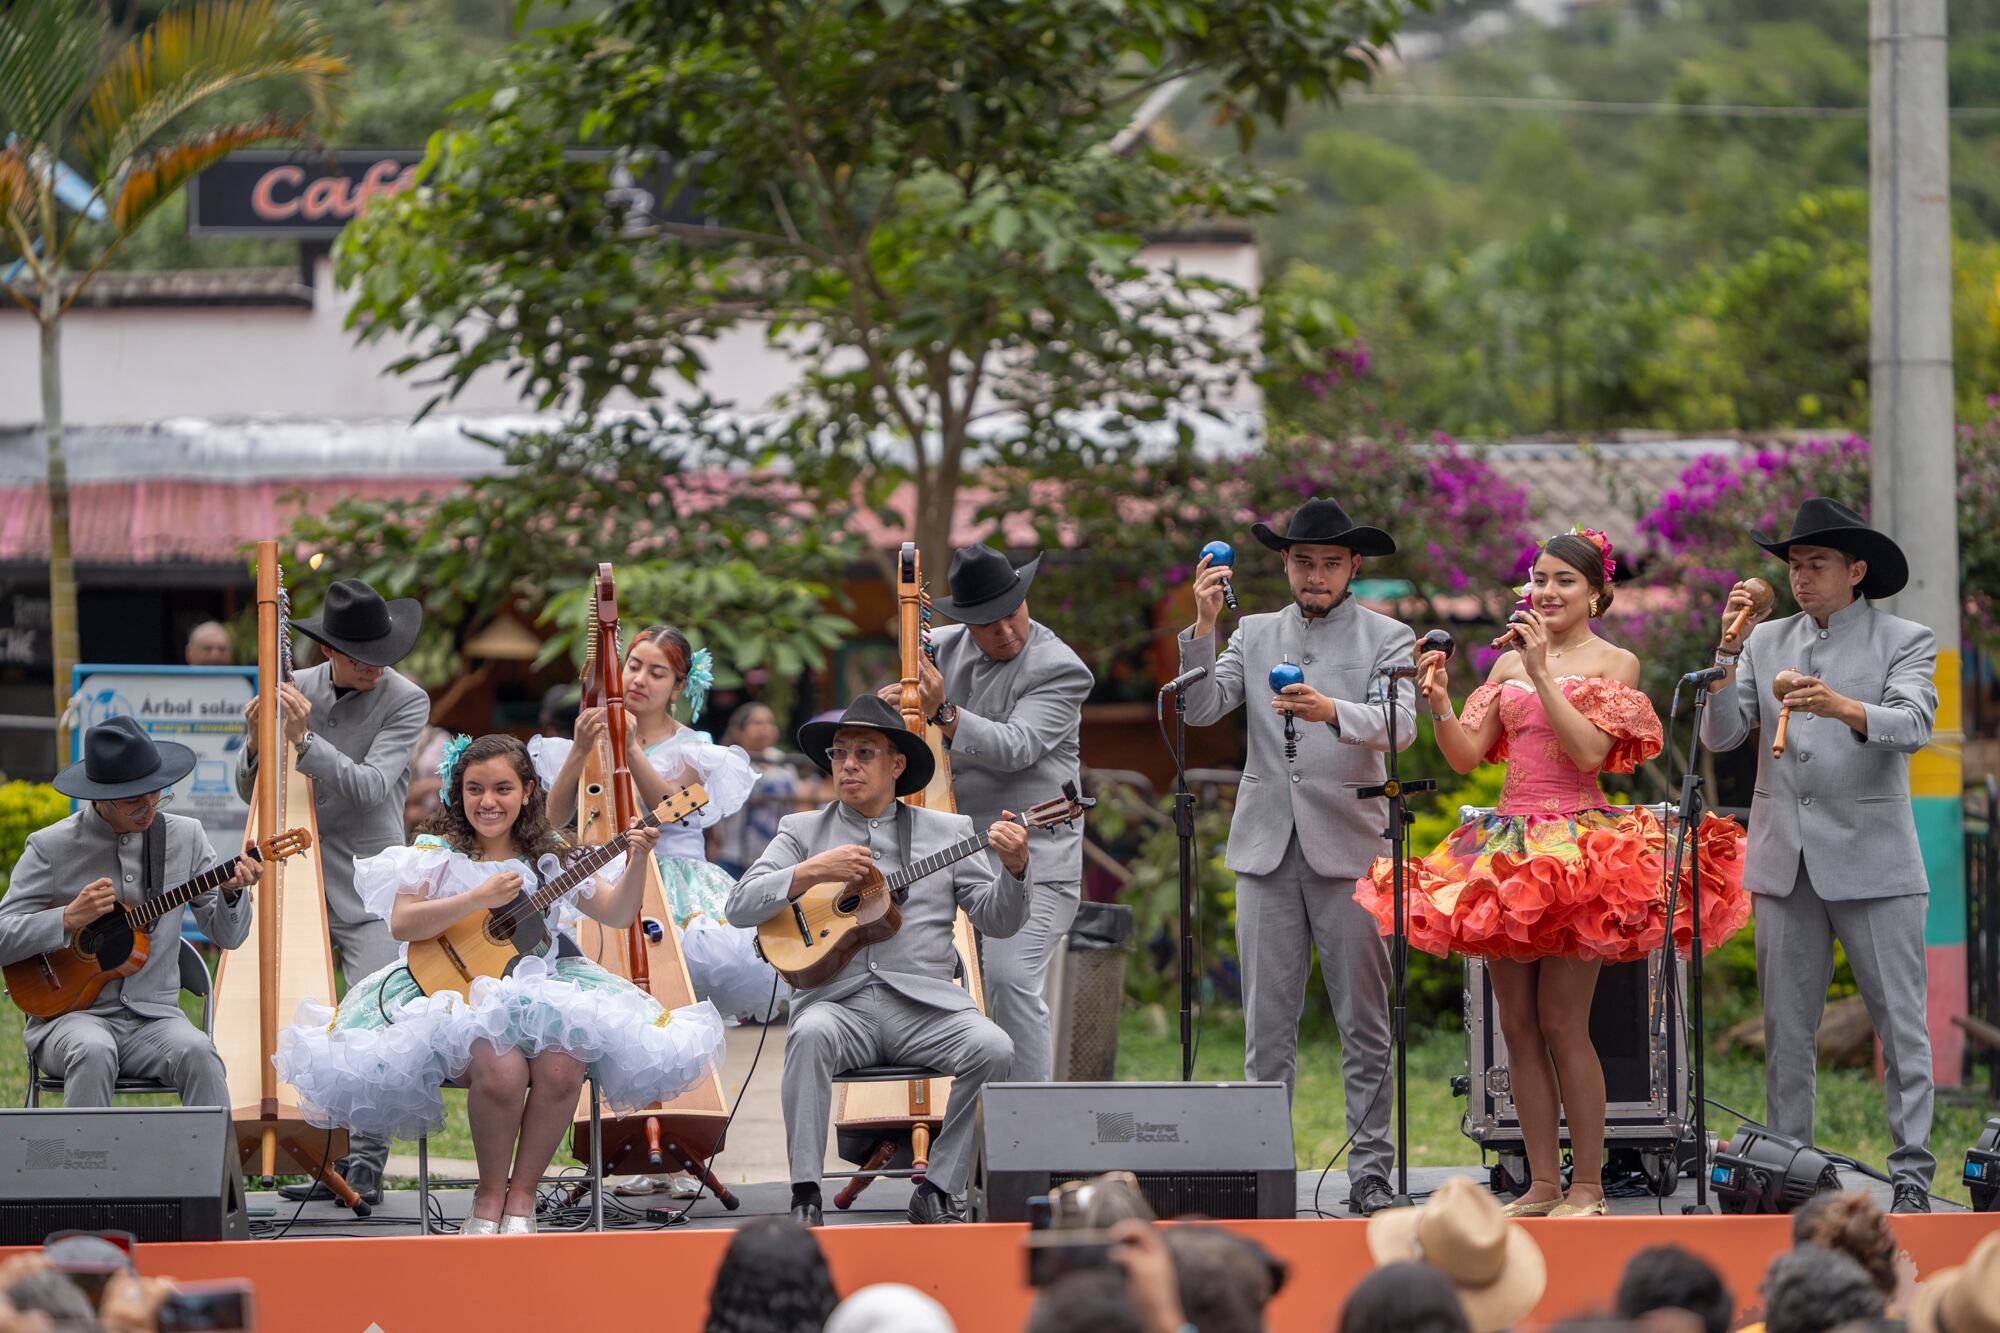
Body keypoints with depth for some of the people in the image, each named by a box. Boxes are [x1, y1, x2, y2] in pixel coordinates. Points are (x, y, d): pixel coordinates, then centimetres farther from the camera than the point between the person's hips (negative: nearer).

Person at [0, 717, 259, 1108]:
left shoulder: (185, 837, 7)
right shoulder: (51, 848, -2)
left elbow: (226, 936, 12)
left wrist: (231, 894, -10)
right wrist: (69, 918, -18)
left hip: (154, 1018, 2)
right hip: (72, 1014, -2)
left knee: (197, 1052, -30)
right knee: (93, 1053, -36)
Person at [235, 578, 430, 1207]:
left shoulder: (406, 701, -5)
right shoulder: (293, 690, 7)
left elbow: (370, 786, -17)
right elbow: (252, 793, 10)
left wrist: (304, 740, -25)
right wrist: (258, 742, -11)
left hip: (366, 886, -4)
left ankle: (366, 1161, -10)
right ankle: (327, 1160, 9)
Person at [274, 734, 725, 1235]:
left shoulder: (549, 856, 11)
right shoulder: (440, 851, 4)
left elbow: (617, 914, 6)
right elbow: (401, 923, -11)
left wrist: (636, 862, -11)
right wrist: (478, 898, -17)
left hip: (541, 986, 3)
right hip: (459, 990, -3)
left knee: (562, 1066, -31)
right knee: (501, 1067, -35)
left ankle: (521, 1195, -9)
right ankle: (489, 1195, -10)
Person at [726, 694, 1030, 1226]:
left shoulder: (947, 831, 16)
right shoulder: (803, 830, 15)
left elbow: (998, 921, 9)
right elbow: (741, 905, 3)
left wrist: (1013, 869, -11)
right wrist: (812, 871, -10)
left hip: (922, 1001, 1)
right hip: (837, 997, -1)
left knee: (992, 1047, -27)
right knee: (810, 1035, -35)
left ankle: (938, 1191, -13)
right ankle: (805, 1197, -29)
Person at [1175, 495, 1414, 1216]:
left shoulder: (1387, 638, 5)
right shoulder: (1255, 635, 15)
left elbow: (1399, 724, -11)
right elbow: (1199, 709, 3)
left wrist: (1331, 711, -30)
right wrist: (1204, 626, -9)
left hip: (1347, 846, -3)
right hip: (1267, 846, 3)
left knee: (1364, 1022, -2)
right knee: (1266, 1022, 2)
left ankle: (1371, 1170, 1)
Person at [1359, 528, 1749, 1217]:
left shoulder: (1614, 662, 2)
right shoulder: (1508, 664, 16)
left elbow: (1591, 751, -13)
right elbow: (1467, 754, 10)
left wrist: (1542, 673, -14)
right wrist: (1439, 702, -7)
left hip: (1579, 844, -6)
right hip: (1508, 843, 6)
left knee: (1563, 1023, -10)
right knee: (1517, 1023, 3)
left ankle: (1588, 1187, -5)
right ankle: (1542, 1184, 8)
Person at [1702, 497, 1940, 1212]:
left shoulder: (1904, 642, 2)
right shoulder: (1767, 641, 13)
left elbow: (1912, 725, -16)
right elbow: (1720, 734, 6)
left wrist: (1842, 707, -33)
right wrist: (1730, 649, -6)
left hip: (1871, 859, -4)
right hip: (1786, 859, 4)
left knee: (1900, 1020, -4)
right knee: (1786, 1024, 6)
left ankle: (1910, 1171, -3)